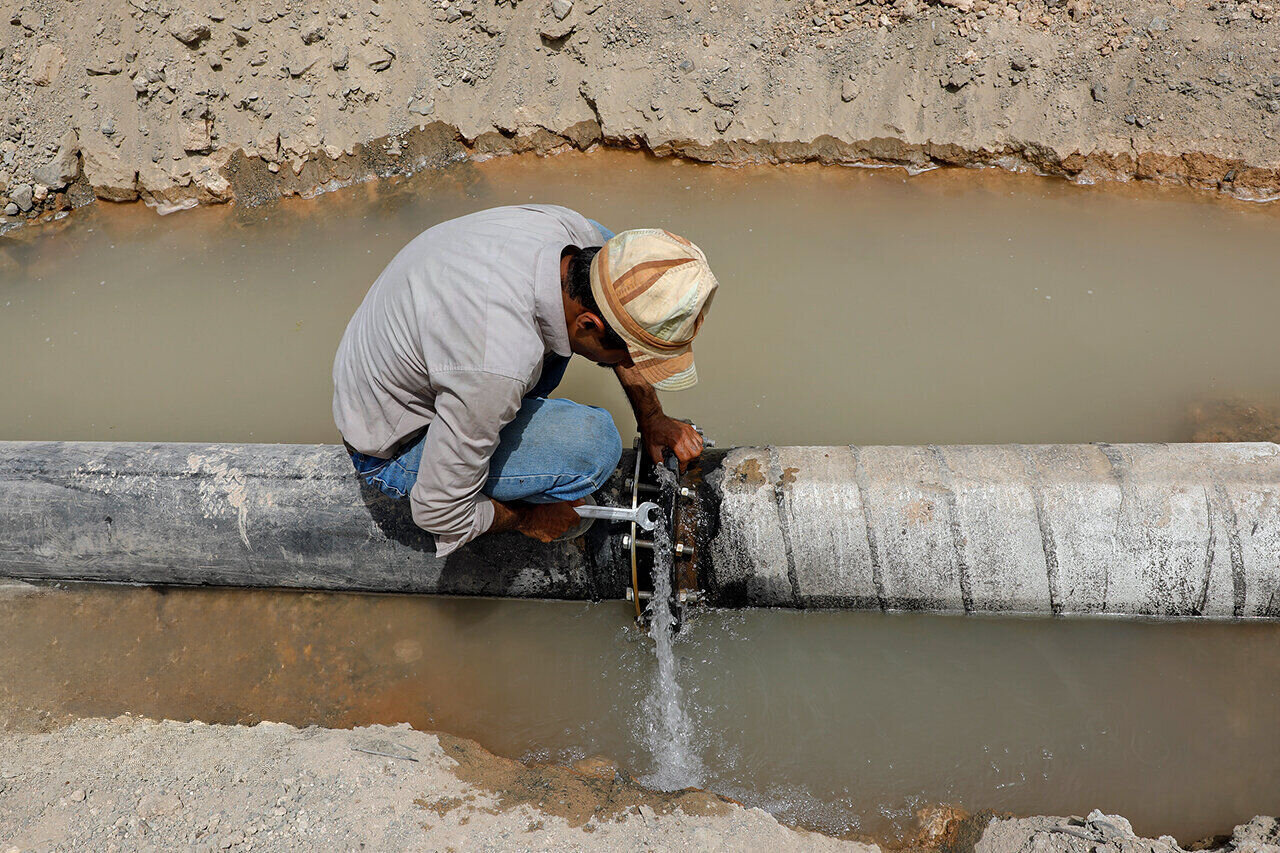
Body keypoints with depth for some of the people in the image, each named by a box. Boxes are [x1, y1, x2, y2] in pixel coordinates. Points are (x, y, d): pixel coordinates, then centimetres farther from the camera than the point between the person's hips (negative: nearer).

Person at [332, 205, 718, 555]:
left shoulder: (567, 227, -21)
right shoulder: (500, 368, -43)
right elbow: (437, 513, -28)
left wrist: (652, 417, 6)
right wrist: (525, 518, -11)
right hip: (395, 448, -7)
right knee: (593, 445, -29)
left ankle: (520, 405, 13)